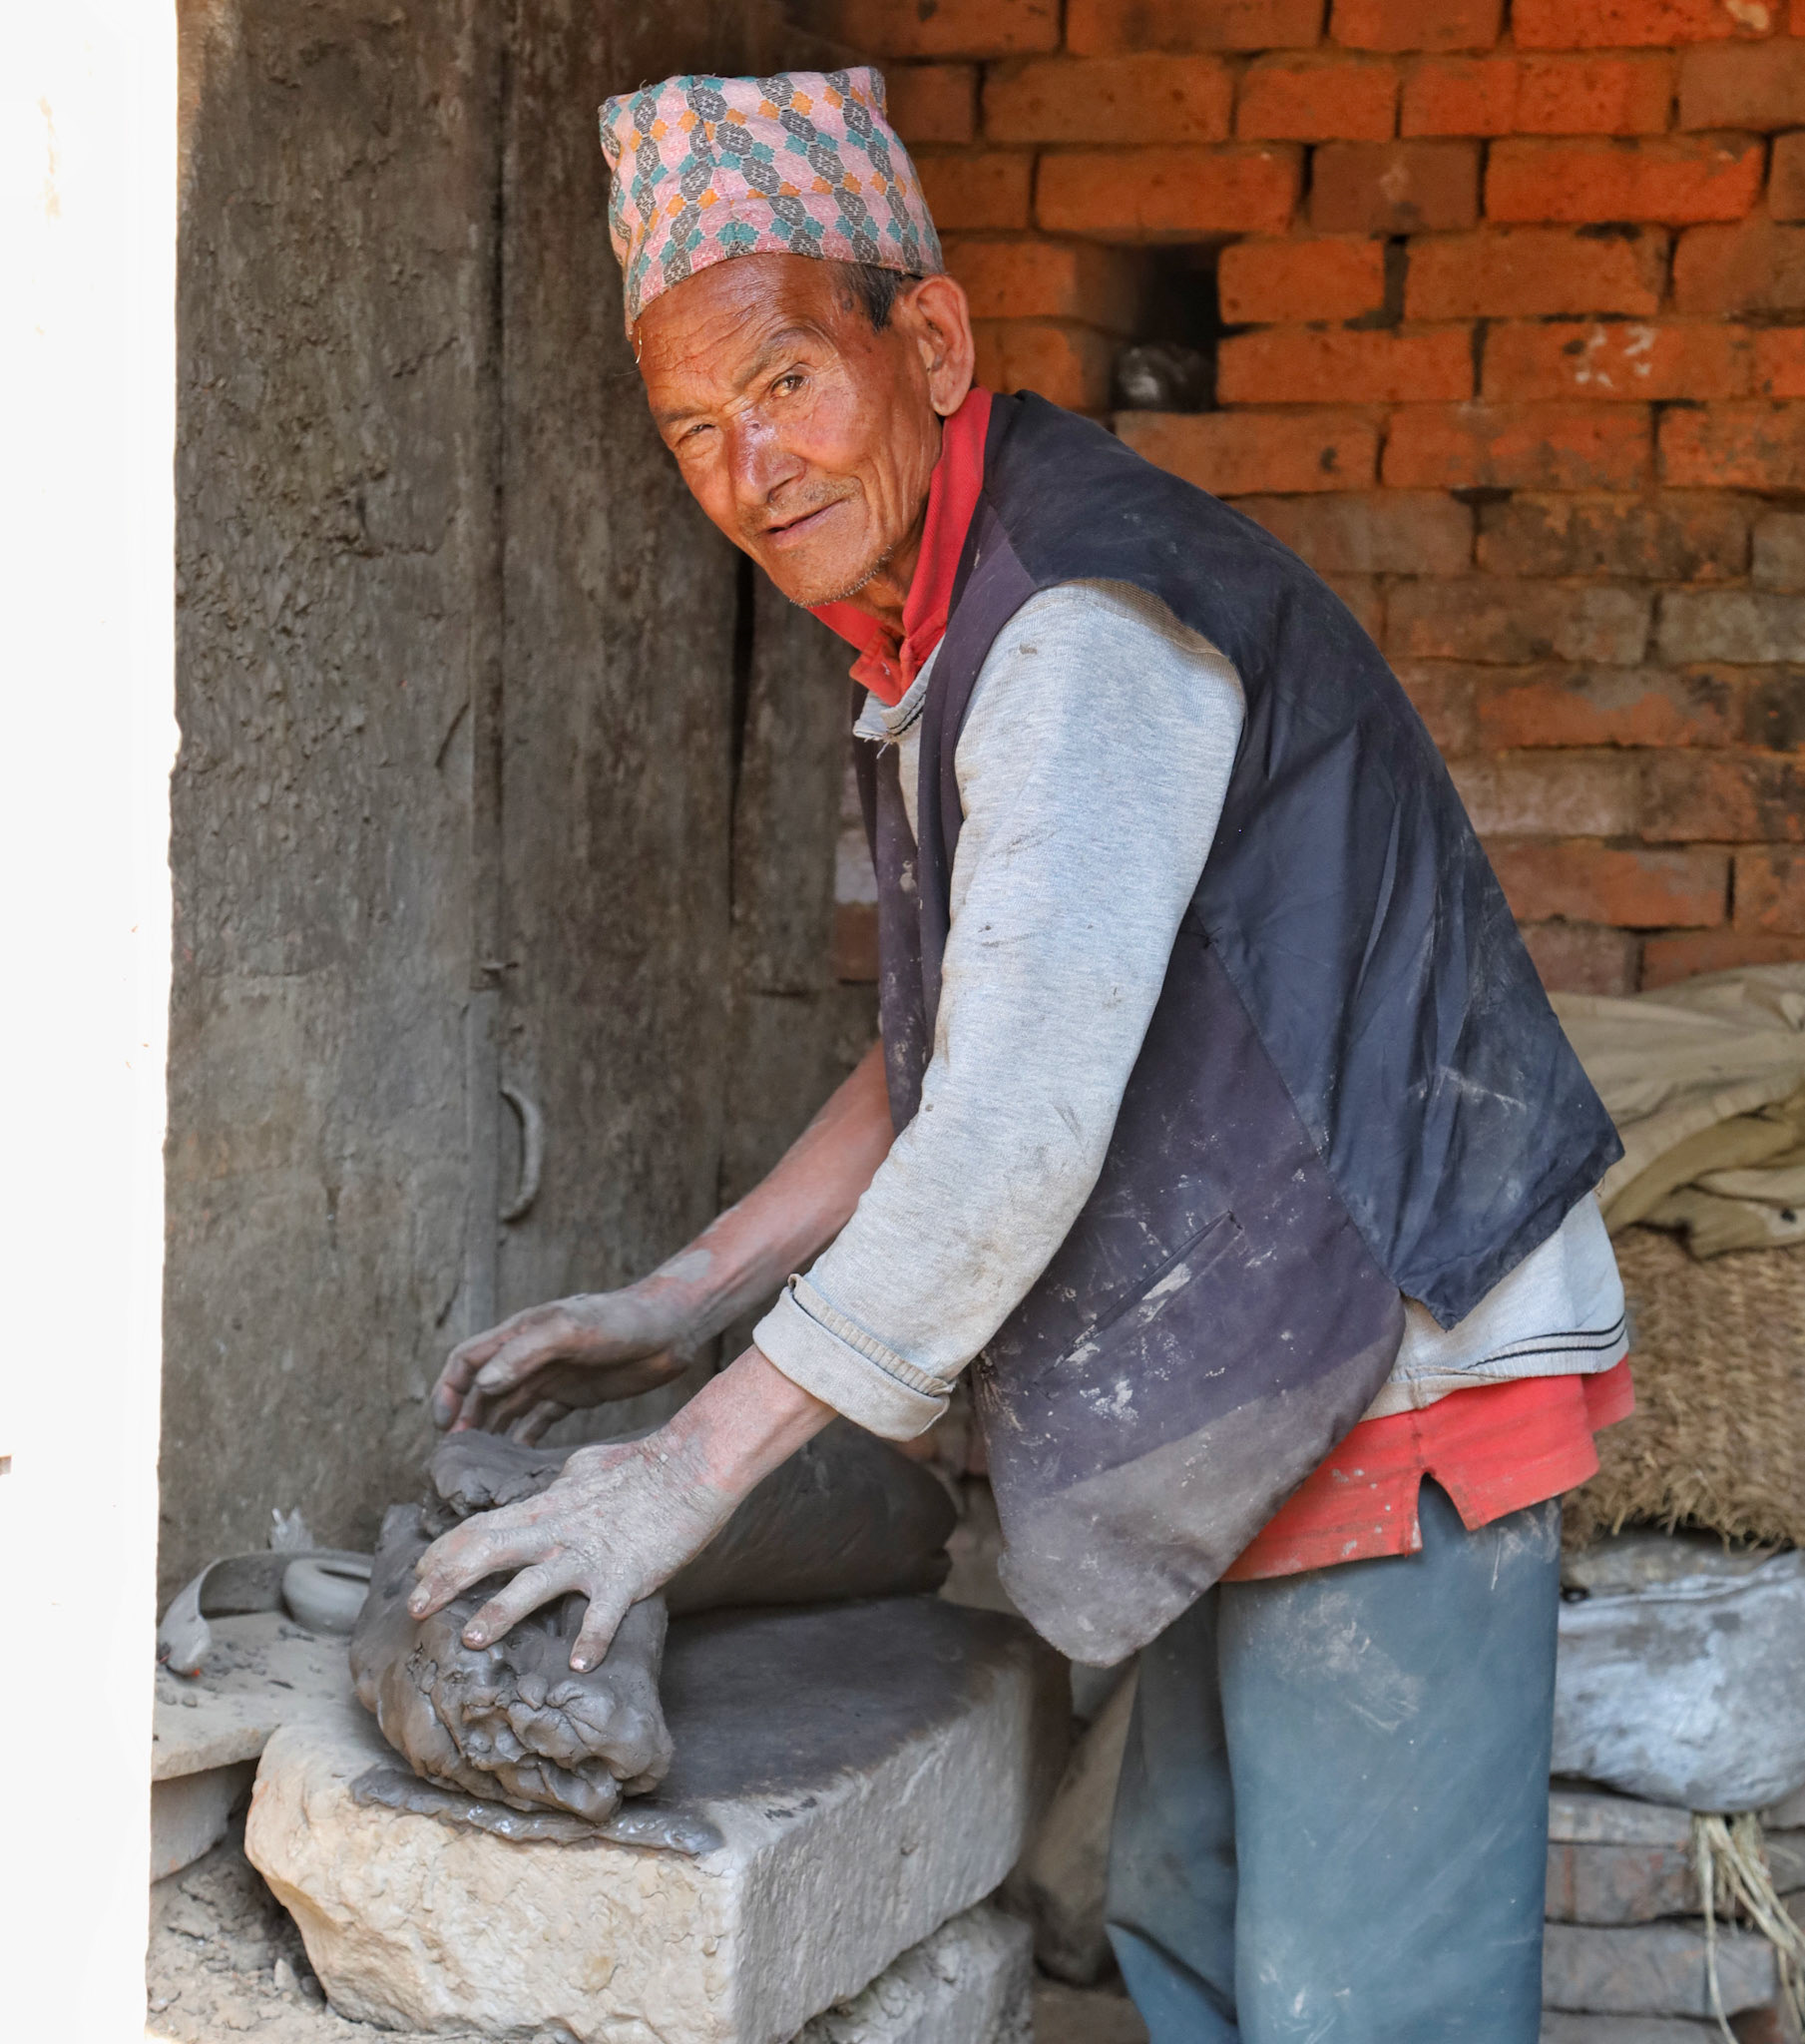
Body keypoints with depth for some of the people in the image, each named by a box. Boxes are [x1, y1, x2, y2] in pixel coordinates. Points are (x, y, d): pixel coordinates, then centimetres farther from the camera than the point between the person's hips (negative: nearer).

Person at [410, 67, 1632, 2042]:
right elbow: (947, 1054, 18)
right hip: (1257, 1399, 11)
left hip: (1396, 1378, -10)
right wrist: (678, 1300, 11)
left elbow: (1023, 1126, -28)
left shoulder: (1088, 631, -22)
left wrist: (702, 1459, -24)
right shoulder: (946, 634, 11)